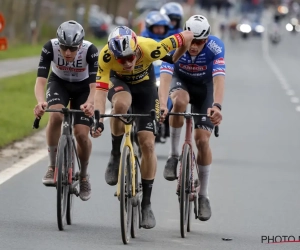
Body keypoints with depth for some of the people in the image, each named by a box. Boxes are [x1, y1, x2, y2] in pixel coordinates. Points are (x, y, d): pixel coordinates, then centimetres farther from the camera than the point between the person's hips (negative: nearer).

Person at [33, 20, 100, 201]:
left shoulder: (90, 50, -33)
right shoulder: (50, 48, -31)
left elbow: (95, 84, -37)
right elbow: (41, 80, -35)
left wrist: (90, 103, -58)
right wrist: (41, 101, -55)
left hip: (83, 88, 0)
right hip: (59, 83, 0)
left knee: (82, 134, -15)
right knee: (56, 115, -32)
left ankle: (83, 175, 14)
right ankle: (53, 166, -15)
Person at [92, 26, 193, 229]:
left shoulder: (151, 48, -37)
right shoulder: (106, 56, -35)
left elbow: (188, 37, -26)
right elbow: (100, 90, -37)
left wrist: (174, 60, -8)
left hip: (145, 85, 0)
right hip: (119, 83, 0)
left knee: (148, 143, -8)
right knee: (121, 104, -38)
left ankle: (146, 204, 3)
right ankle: (115, 155, -12)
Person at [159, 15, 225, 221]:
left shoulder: (215, 47, -32)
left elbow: (219, 78, -43)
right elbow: (165, 75, -42)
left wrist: (217, 106, -61)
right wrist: (162, 104, -59)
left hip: (204, 87, 0)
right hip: (181, 80, 0)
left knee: (202, 140, -11)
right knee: (180, 101, -37)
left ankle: (203, 195, 3)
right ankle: (174, 155, -20)